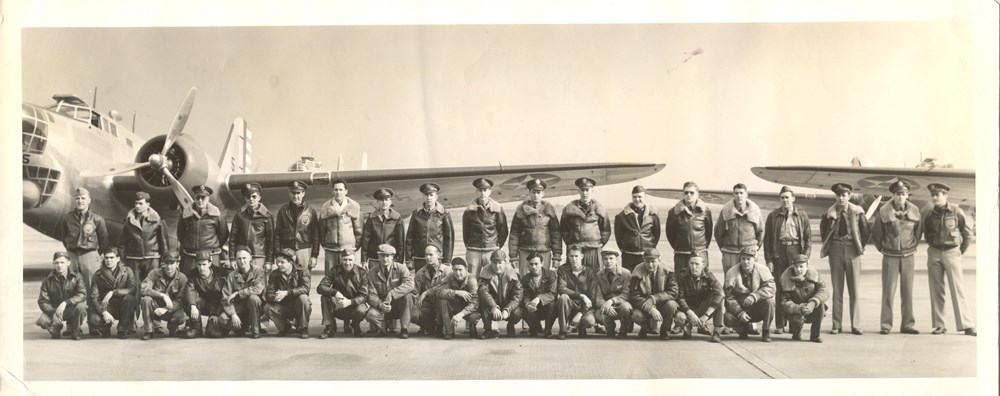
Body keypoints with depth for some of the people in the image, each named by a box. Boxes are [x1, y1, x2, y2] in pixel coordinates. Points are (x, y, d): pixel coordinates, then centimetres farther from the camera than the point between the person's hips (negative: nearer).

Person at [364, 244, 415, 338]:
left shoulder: (400, 268, -7)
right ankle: (383, 328, 3)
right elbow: (372, 295, -7)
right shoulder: (372, 273, -2)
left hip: (399, 306, -1)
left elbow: (409, 284, -25)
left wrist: (391, 294, -35)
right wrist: (380, 305, -29)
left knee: (407, 296, -31)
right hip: (381, 307, 1)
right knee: (371, 314, -31)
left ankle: (404, 329, -18)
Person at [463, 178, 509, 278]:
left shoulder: (497, 208, 1)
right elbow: (465, 230, 13)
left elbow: (503, 231, 7)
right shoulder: (470, 209, 3)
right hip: (473, 251, 1)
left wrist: (498, 246, 4)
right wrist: (468, 246, 10)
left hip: (492, 251, -1)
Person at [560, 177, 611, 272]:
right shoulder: (570, 208, 6)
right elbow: (563, 229, 11)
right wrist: (570, 243, 5)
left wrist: (600, 243, 6)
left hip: (594, 250, 1)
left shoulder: (599, 208, 8)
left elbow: (606, 230, 13)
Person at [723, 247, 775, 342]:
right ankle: (744, 329, 9)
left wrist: (754, 296, -36)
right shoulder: (732, 273, -8)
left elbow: (770, 288, -21)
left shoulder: (762, 270, -7)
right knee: (728, 318, -28)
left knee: (769, 301, -31)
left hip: (758, 308, 0)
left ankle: (766, 332, -8)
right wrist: (739, 312, -23)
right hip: (740, 308, 0)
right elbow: (729, 297, -11)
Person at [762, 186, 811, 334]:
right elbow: (767, 239, 7)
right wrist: (768, 260, 0)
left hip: (796, 251, 0)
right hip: (779, 253, 0)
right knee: (779, 289, 1)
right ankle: (779, 325, 5)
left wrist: (805, 257, -3)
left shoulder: (802, 215, 8)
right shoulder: (773, 216, 8)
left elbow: (808, 238, 7)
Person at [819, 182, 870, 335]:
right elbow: (823, 231, 15)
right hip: (836, 251, 1)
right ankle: (836, 325, 9)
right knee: (837, 290, 4)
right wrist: (828, 246, 9)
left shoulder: (857, 212, -1)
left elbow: (865, 231, 7)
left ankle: (856, 325, 5)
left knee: (855, 290, 0)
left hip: (852, 250, -1)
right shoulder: (830, 213, 2)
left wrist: (861, 247, 4)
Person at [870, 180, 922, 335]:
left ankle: (907, 324, 11)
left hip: (908, 256, 2)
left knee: (907, 291, 5)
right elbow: (875, 232, 5)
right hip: (890, 257, -2)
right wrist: (882, 248, 6)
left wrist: (912, 246, 13)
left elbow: (918, 232, 16)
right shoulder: (883, 212, -6)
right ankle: (886, 325, 4)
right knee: (888, 291, -2)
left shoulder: (914, 211, 1)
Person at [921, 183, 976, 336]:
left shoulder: (956, 211, -6)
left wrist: (961, 251, 6)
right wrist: (931, 244, 9)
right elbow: (923, 231, 14)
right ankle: (939, 325, 9)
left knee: (958, 289, -5)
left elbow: (968, 232, 4)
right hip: (934, 253, 3)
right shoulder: (927, 213, 0)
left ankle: (967, 325, -1)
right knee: (936, 290, 4)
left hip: (952, 252, -2)